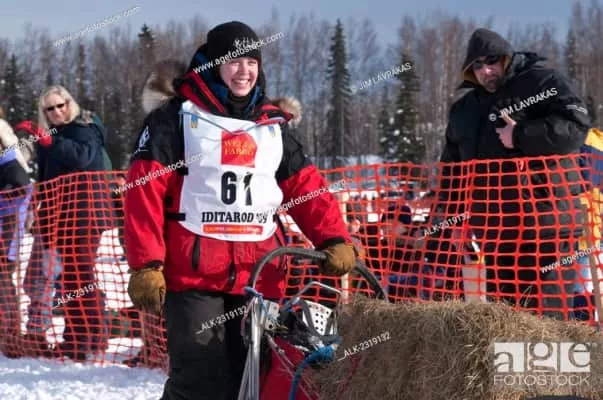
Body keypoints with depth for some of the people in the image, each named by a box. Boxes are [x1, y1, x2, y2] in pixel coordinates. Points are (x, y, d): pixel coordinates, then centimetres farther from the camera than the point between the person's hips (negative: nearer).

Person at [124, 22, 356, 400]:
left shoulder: (273, 124, 17)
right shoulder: (177, 117, 3)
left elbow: (306, 187, 11)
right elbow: (145, 193, -3)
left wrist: (335, 239, -7)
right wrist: (146, 265, -13)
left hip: (259, 275, 5)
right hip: (194, 272, -5)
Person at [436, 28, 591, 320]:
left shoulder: (540, 81, -4)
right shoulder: (465, 104, 18)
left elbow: (575, 124, -18)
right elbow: (453, 163, 25)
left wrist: (520, 136, -19)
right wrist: (453, 217, 20)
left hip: (544, 221, -7)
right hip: (494, 227, 7)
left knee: (546, 310, -9)